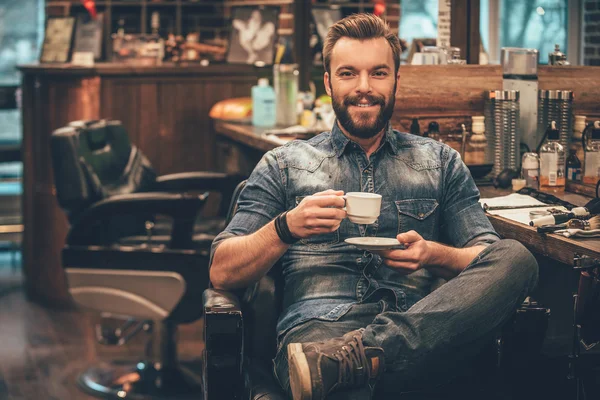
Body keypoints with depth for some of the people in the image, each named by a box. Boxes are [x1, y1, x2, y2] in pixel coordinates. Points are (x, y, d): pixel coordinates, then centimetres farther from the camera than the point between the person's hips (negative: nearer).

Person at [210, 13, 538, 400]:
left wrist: (431, 254, -6)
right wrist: (286, 227, -7)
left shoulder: (441, 162, 25)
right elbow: (222, 272, 12)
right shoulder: (284, 165, 21)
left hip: (421, 333, 7)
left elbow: (492, 260, 15)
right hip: (319, 327, -6)